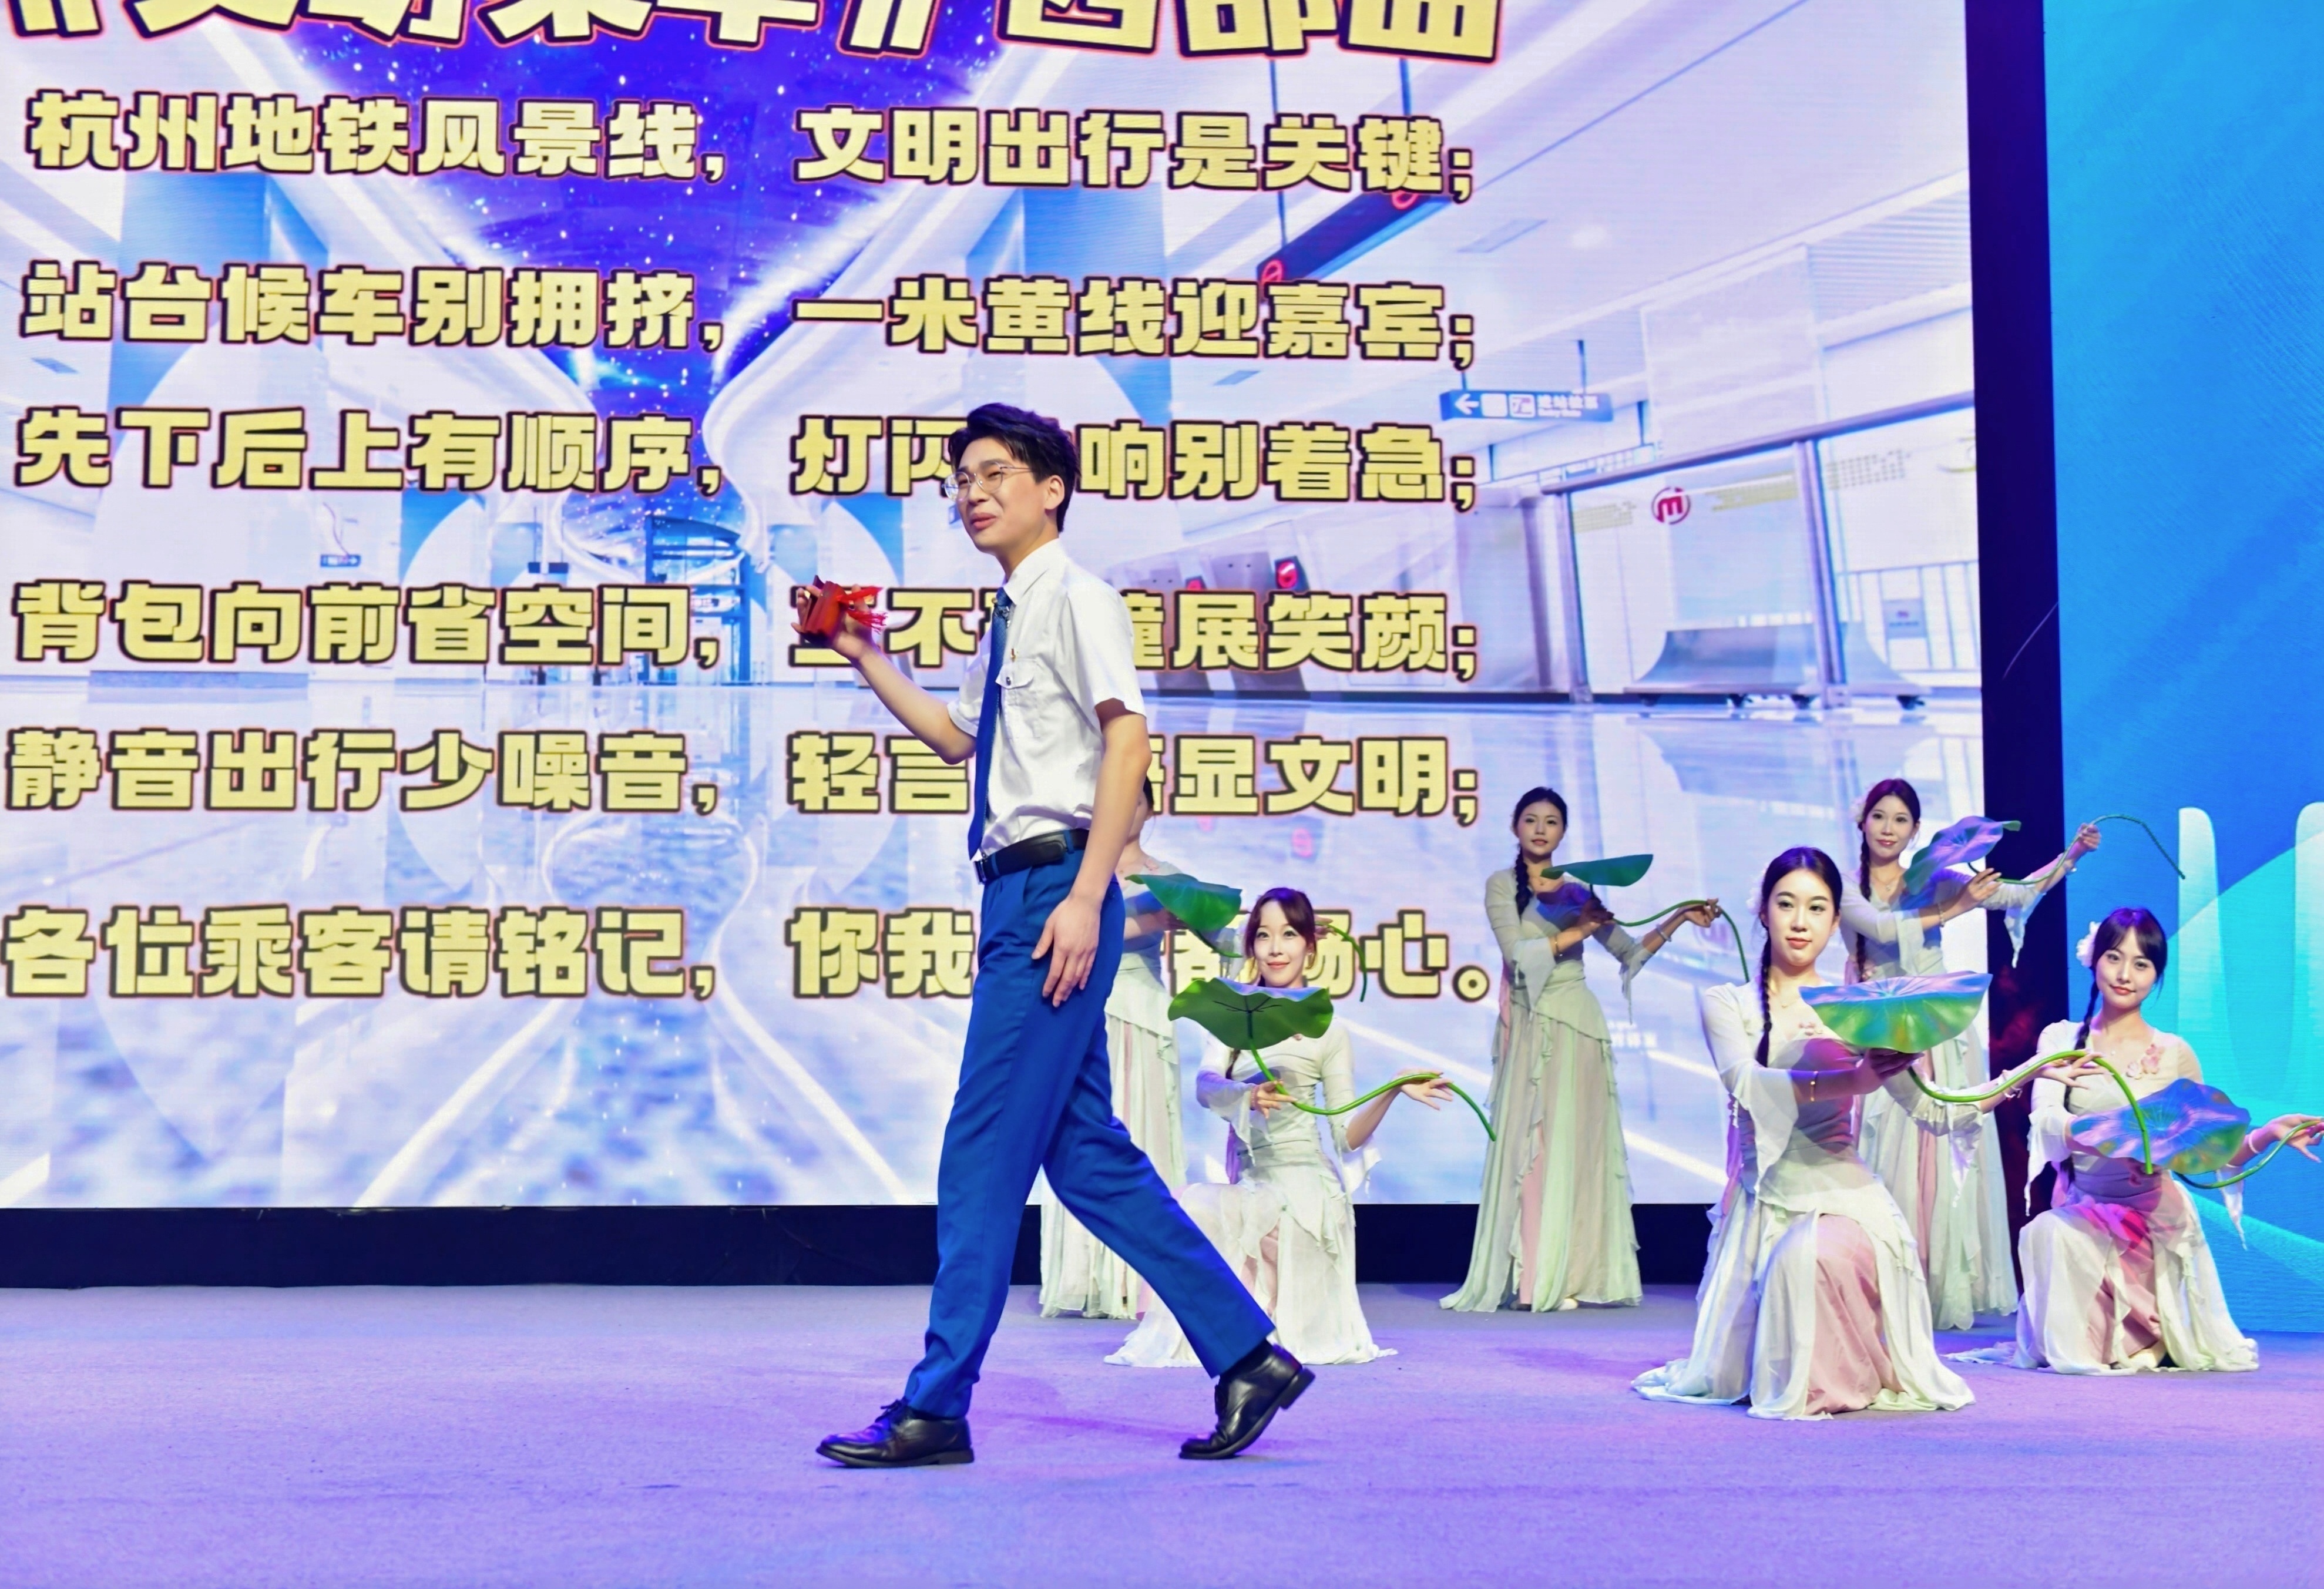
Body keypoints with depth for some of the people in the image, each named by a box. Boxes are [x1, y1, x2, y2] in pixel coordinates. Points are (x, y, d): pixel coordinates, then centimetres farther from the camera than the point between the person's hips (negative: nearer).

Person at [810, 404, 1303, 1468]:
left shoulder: (1077, 599, -6)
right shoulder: (1008, 620, 20)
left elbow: (1128, 738, -17)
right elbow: (956, 736, 34)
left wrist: (1084, 898, -23)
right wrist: (868, 662, 24)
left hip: (1055, 889, -10)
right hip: (1016, 897, 10)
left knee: (986, 1151, -8)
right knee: (1086, 1153, 10)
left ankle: (937, 1409, -3)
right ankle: (1246, 1356, 17)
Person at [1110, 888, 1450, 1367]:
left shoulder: (1328, 1032, 2)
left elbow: (1346, 1137, 1)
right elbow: (1205, 1086, -10)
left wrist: (1392, 1093, -16)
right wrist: (1247, 1096, -33)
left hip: (1302, 1186, -5)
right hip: (1249, 1186, 5)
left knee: (1190, 1208, -26)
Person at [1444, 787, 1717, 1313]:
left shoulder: (1578, 893, 13)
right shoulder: (1502, 886, 4)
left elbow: (1631, 953, 13)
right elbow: (1519, 954, -10)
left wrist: (1679, 920, 3)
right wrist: (1579, 931, -12)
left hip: (1578, 1027, 3)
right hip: (1529, 1028, -3)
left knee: (1578, 1144, 0)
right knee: (1531, 1145, -6)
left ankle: (1574, 1274, 0)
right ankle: (1533, 1277, -8)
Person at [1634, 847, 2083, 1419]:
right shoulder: (1727, 1004, 2)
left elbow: (1936, 1112, 7)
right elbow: (1748, 1084, -18)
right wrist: (1852, 1081, -33)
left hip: (1841, 1195, -1)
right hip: (1760, 1203, 1)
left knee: (1812, 1258, -36)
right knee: (1732, 1379, -2)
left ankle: (1830, 1383, -6)